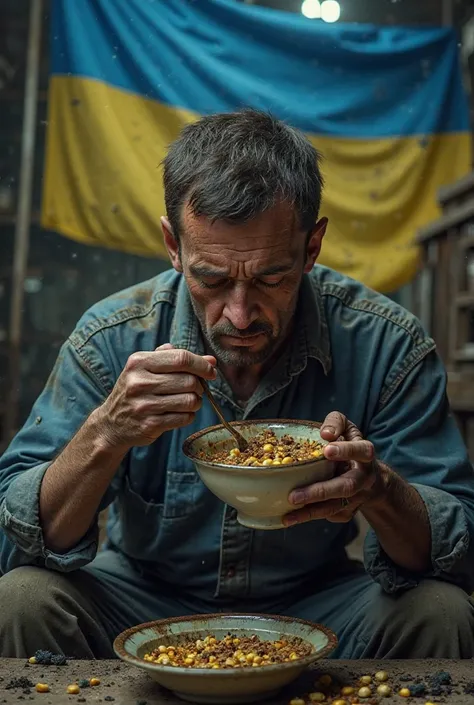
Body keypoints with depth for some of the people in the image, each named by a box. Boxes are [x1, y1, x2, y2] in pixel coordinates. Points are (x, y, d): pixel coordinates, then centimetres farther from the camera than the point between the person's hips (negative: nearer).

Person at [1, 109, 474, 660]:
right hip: (145, 602, 0)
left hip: (316, 607, 1)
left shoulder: (387, 346, -18)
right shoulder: (111, 341, -18)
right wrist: (107, 433, -36)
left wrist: (379, 489, -38)